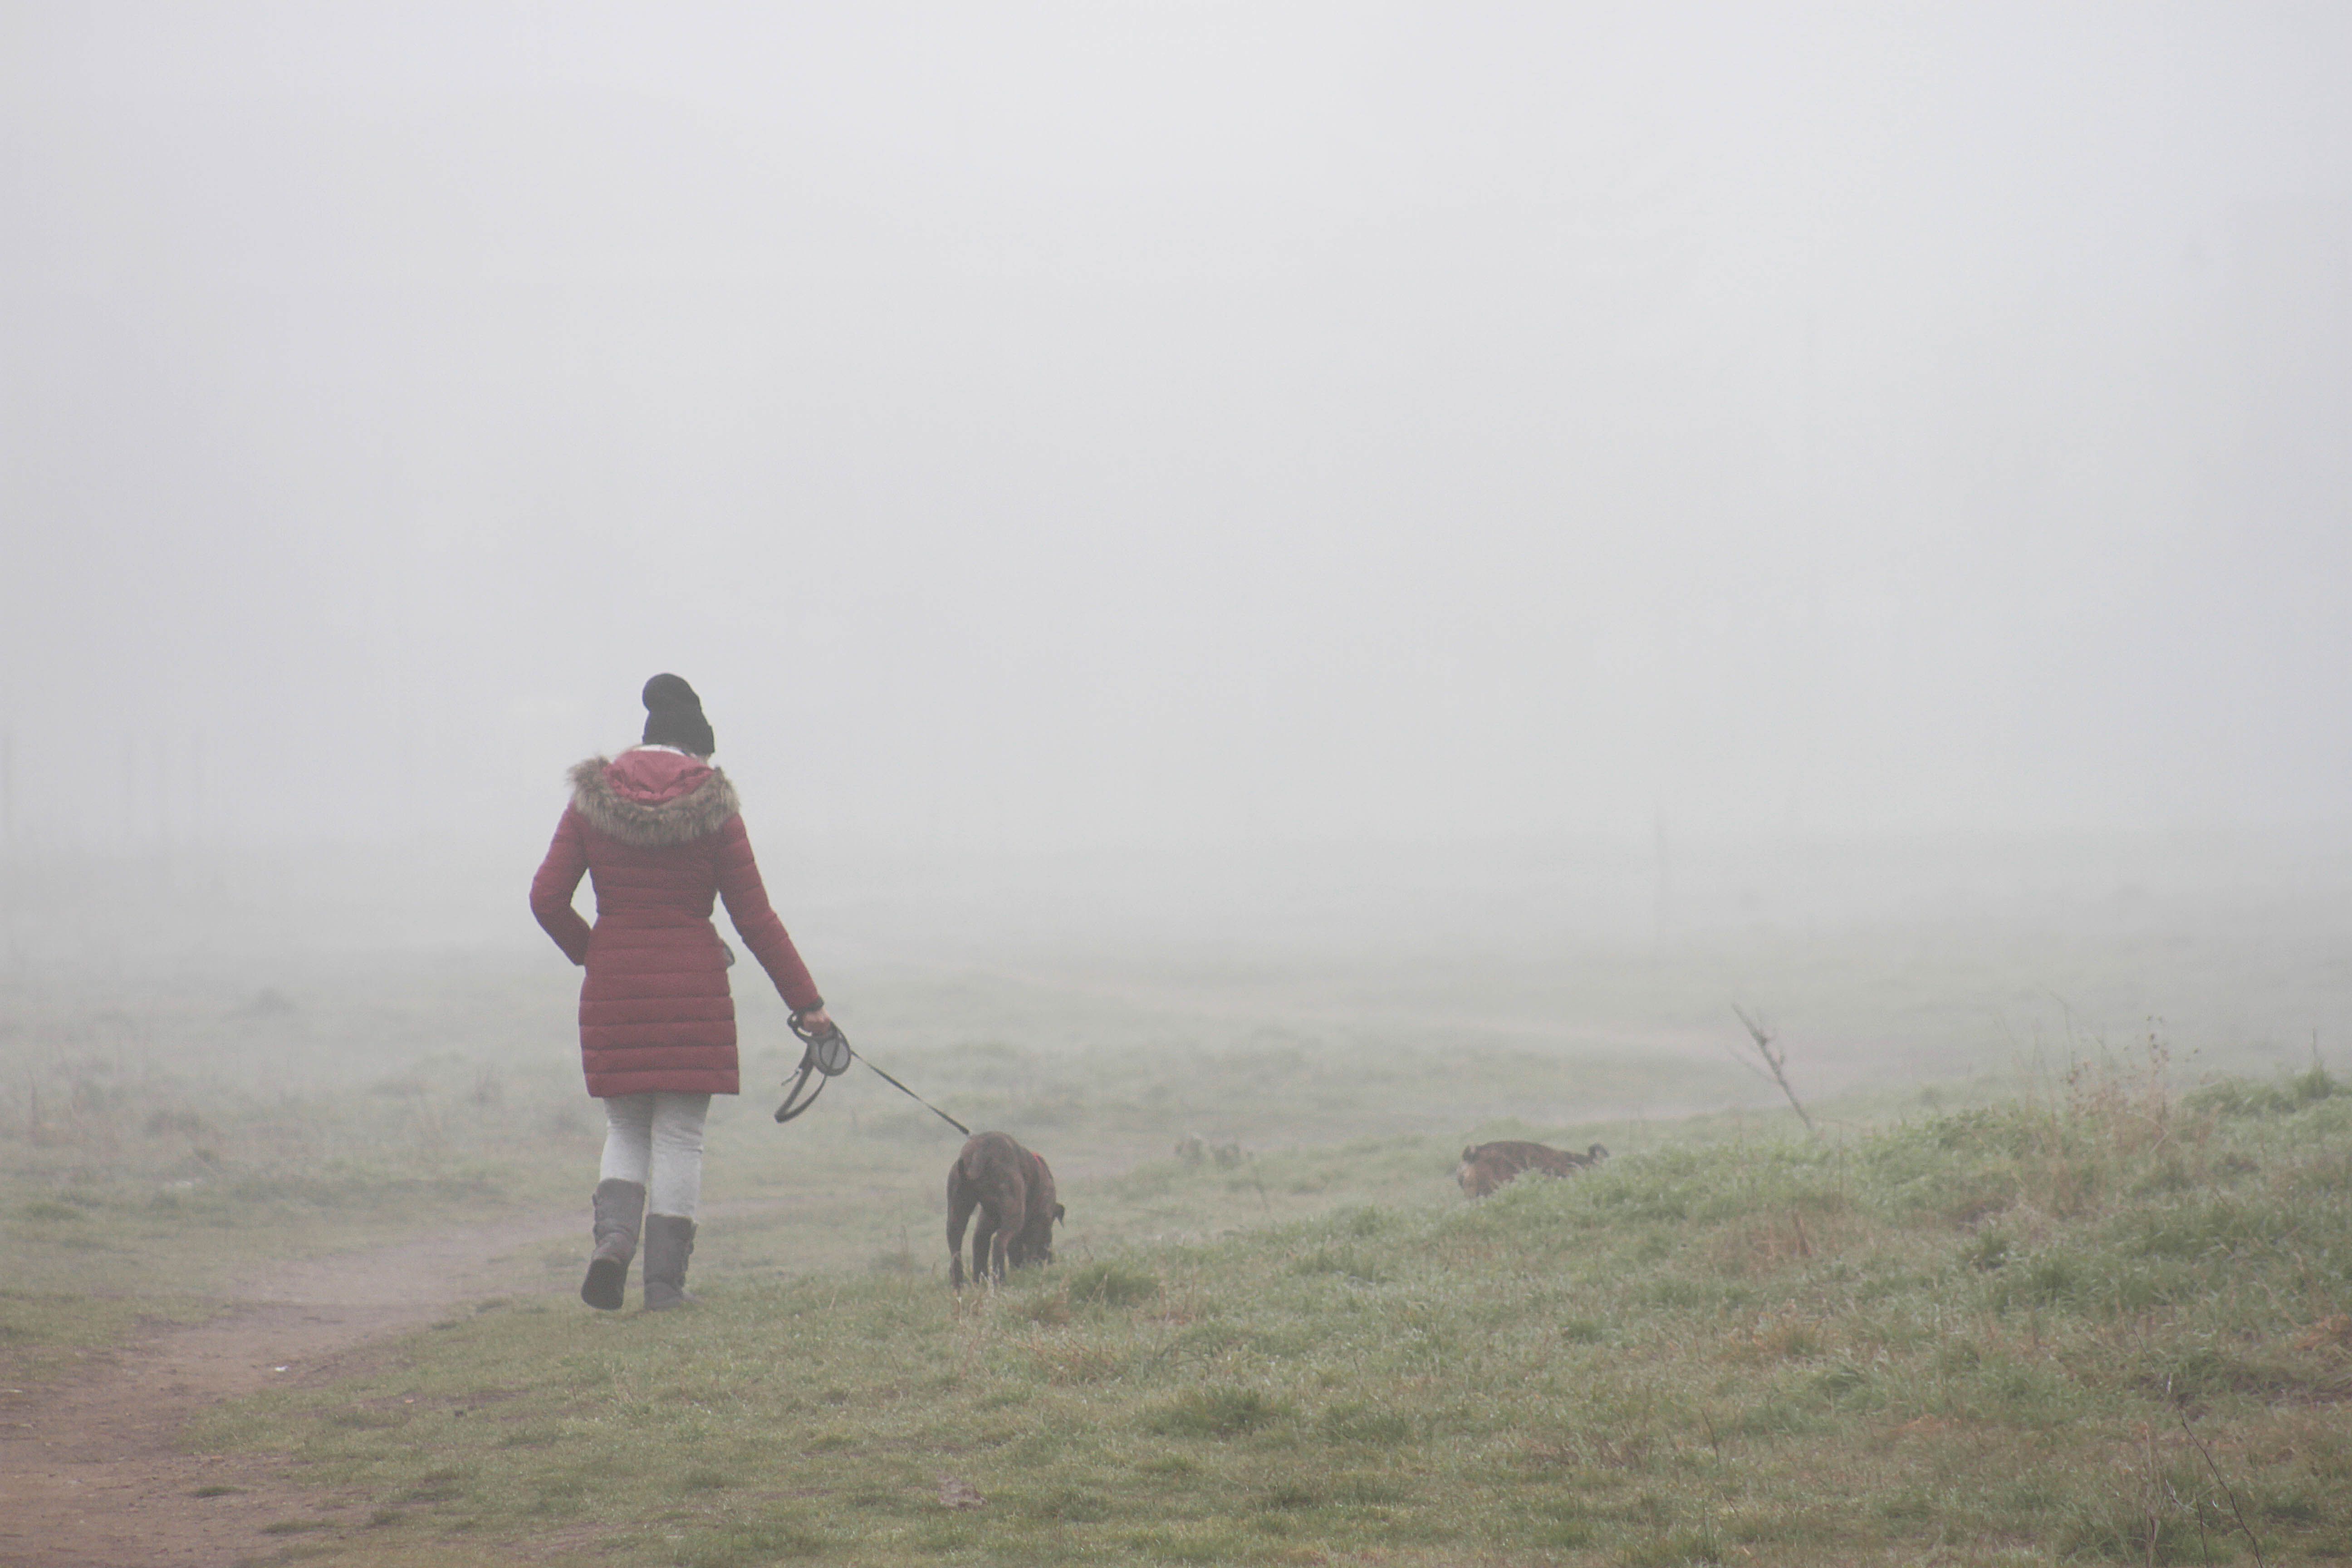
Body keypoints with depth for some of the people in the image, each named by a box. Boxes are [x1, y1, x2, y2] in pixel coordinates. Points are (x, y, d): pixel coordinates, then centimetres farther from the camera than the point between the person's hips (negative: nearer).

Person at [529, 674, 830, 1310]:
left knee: (625, 1128, 16)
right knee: (679, 1136, 4)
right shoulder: (711, 806, -2)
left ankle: (613, 1235, -9)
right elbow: (754, 916, -2)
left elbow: (547, 899, -1)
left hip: (614, 987, 2)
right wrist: (805, 1001, 3)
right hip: (692, 988, -2)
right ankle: (665, 1280, 2)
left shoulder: (593, 799, 3)